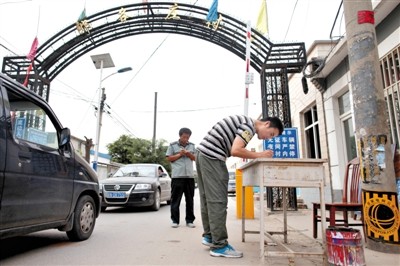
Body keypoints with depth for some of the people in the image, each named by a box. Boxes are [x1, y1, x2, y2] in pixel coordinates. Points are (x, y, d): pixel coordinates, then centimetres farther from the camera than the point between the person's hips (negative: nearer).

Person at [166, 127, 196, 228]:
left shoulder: (192, 146, 14)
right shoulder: (173, 145, 5)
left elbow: (196, 158, 15)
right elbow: (169, 158, 3)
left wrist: (189, 154, -4)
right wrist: (180, 154, -8)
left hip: (190, 176, 3)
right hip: (177, 176, -3)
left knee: (190, 200, 6)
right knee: (175, 199, -1)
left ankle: (189, 220, 14)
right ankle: (175, 221, 7)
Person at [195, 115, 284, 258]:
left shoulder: (244, 122, 21)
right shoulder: (250, 125, -9)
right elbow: (235, 151, -19)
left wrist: (251, 155, 12)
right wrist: (259, 155, -8)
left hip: (203, 153, 10)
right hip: (211, 156, -10)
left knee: (208, 198, 14)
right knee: (218, 200, -6)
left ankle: (209, 236, 24)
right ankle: (219, 245, 0)